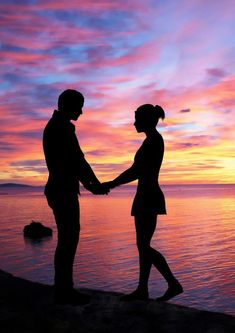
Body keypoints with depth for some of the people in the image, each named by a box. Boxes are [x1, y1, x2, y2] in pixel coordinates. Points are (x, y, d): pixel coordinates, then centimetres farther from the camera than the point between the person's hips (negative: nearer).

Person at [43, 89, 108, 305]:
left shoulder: (53, 127, 21)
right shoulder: (62, 126, -13)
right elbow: (78, 159, -15)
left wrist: (88, 185, 22)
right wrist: (96, 183, -2)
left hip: (60, 190, 10)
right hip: (64, 192, -10)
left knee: (68, 239, 12)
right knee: (68, 240, -6)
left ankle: (63, 288, 17)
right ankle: (64, 291, 1)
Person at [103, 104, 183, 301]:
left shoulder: (154, 140, -13)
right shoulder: (152, 140, 17)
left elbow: (137, 171, -20)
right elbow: (138, 171, 20)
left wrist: (112, 184, -14)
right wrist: (112, 183, 19)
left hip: (149, 198, -10)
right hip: (147, 197, 10)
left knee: (143, 246, -6)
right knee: (143, 245, 10)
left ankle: (174, 284, 2)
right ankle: (142, 289, 15)